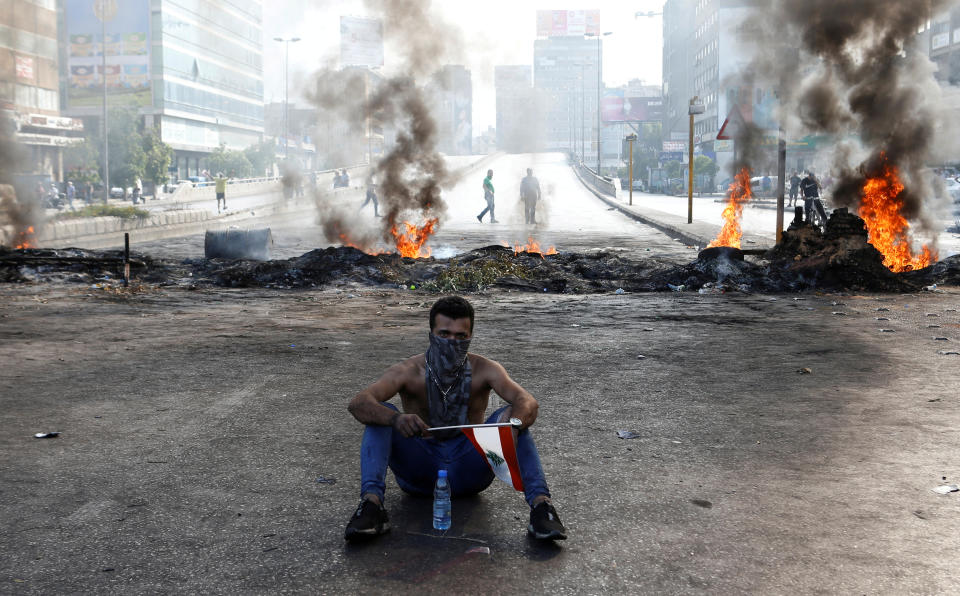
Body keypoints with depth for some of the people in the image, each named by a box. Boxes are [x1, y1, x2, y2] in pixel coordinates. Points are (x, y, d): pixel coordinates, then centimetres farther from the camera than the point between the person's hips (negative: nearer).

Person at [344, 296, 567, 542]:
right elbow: (358, 403, -26)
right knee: (380, 415, -23)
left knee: (511, 415, -22)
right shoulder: (409, 371, -11)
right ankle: (371, 503, -37)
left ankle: (540, 503, -35)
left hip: (469, 472, 0)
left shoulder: (484, 370, -8)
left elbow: (528, 402, -24)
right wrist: (396, 419, -48)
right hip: (420, 471, 0)